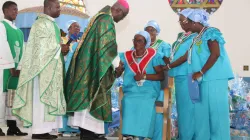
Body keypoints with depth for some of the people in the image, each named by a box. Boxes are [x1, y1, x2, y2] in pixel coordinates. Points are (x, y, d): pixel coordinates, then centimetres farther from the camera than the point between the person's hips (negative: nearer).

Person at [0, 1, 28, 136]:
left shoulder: (18, 30, 18)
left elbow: (22, 49, 13)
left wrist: (19, 67, 1)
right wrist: (11, 66, -14)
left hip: (15, 66, 7)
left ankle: (12, 126, 7)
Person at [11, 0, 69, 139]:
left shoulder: (52, 24, 19)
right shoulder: (41, 23, -10)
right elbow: (41, 45, -17)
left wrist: (63, 48, 2)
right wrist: (60, 48, -12)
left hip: (52, 68, 10)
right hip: (44, 67, -10)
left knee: (49, 97, 6)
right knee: (42, 97, -9)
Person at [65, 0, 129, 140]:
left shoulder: (99, 17, 18)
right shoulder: (107, 20, -13)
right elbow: (109, 47, -18)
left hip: (88, 63, 10)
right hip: (94, 65, -10)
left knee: (87, 96, 9)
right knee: (92, 96, -8)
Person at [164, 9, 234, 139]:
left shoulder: (210, 32, -6)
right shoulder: (198, 38, 19)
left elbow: (215, 54, -18)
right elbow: (186, 56, 24)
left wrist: (200, 72, -17)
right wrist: (167, 67, 26)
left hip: (214, 78, -9)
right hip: (204, 79, 9)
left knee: (215, 109, -6)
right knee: (202, 110, 9)